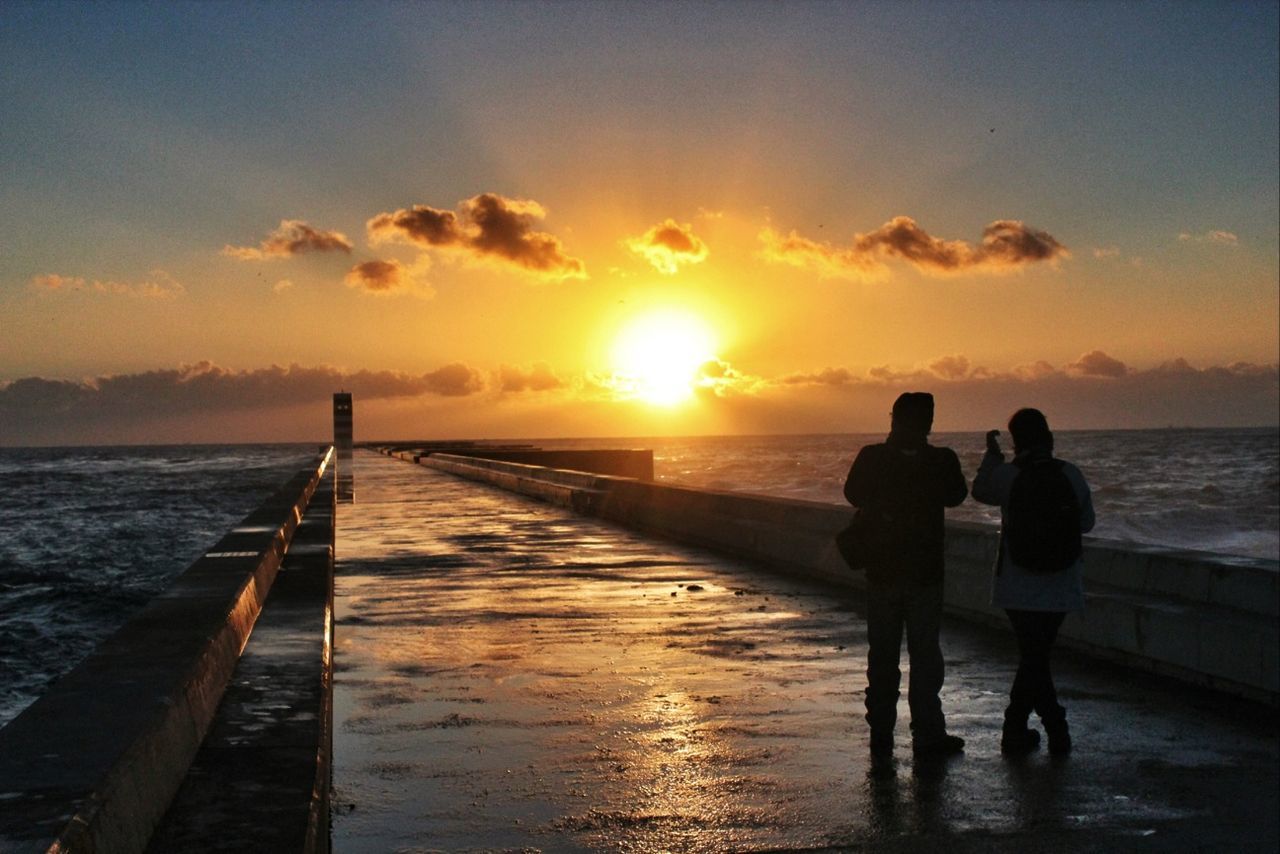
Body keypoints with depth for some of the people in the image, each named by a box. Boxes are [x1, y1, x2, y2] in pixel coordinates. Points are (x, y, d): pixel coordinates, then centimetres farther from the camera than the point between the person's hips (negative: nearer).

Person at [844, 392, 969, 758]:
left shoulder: (871, 458, -9)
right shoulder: (941, 461, -11)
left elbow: (853, 495, 8)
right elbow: (956, 495, 9)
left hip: (881, 573, 1)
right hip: (925, 573, -1)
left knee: (882, 655, 10)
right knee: (925, 655, 7)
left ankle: (881, 735, 13)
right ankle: (928, 734, 9)